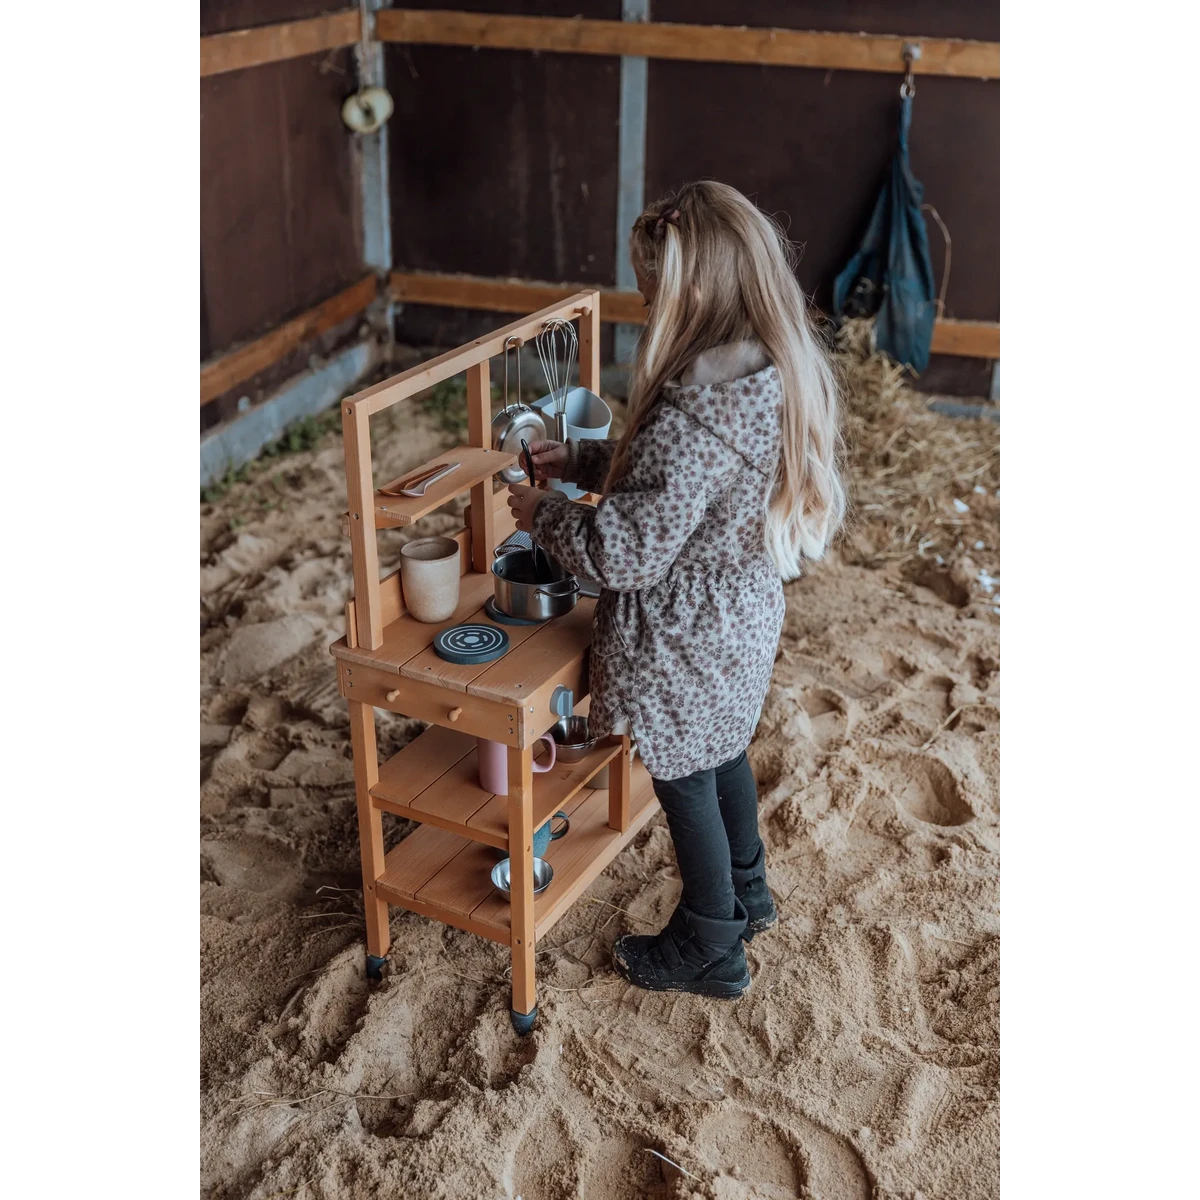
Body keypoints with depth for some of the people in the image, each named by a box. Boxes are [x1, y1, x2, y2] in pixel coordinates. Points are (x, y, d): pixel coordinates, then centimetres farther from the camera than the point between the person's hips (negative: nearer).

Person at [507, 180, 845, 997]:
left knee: (684, 781, 12)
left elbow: (631, 551, -29)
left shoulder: (698, 411, -33)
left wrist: (544, 515, -13)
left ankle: (710, 951, 32)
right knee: (725, 755, 27)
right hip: (744, 612, 9)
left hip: (684, 638, -9)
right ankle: (745, 894, 50)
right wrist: (581, 460, 6)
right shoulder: (776, 372, -3)